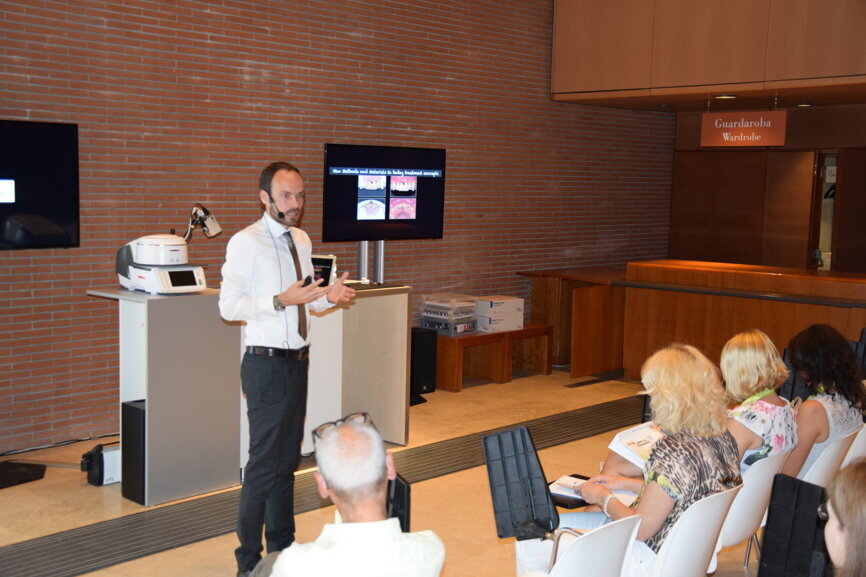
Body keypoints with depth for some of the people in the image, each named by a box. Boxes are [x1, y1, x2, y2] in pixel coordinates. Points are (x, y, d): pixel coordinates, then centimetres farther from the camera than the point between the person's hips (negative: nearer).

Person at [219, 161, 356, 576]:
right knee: (264, 464, -5)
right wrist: (280, 300, -26)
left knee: (288, 459, 16)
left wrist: (329, 296, -3)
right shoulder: (246, 243, -12)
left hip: (297, 361, 8)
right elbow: (228, 307, -15)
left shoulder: (302, 241, 11)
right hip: (266, 364, -8)